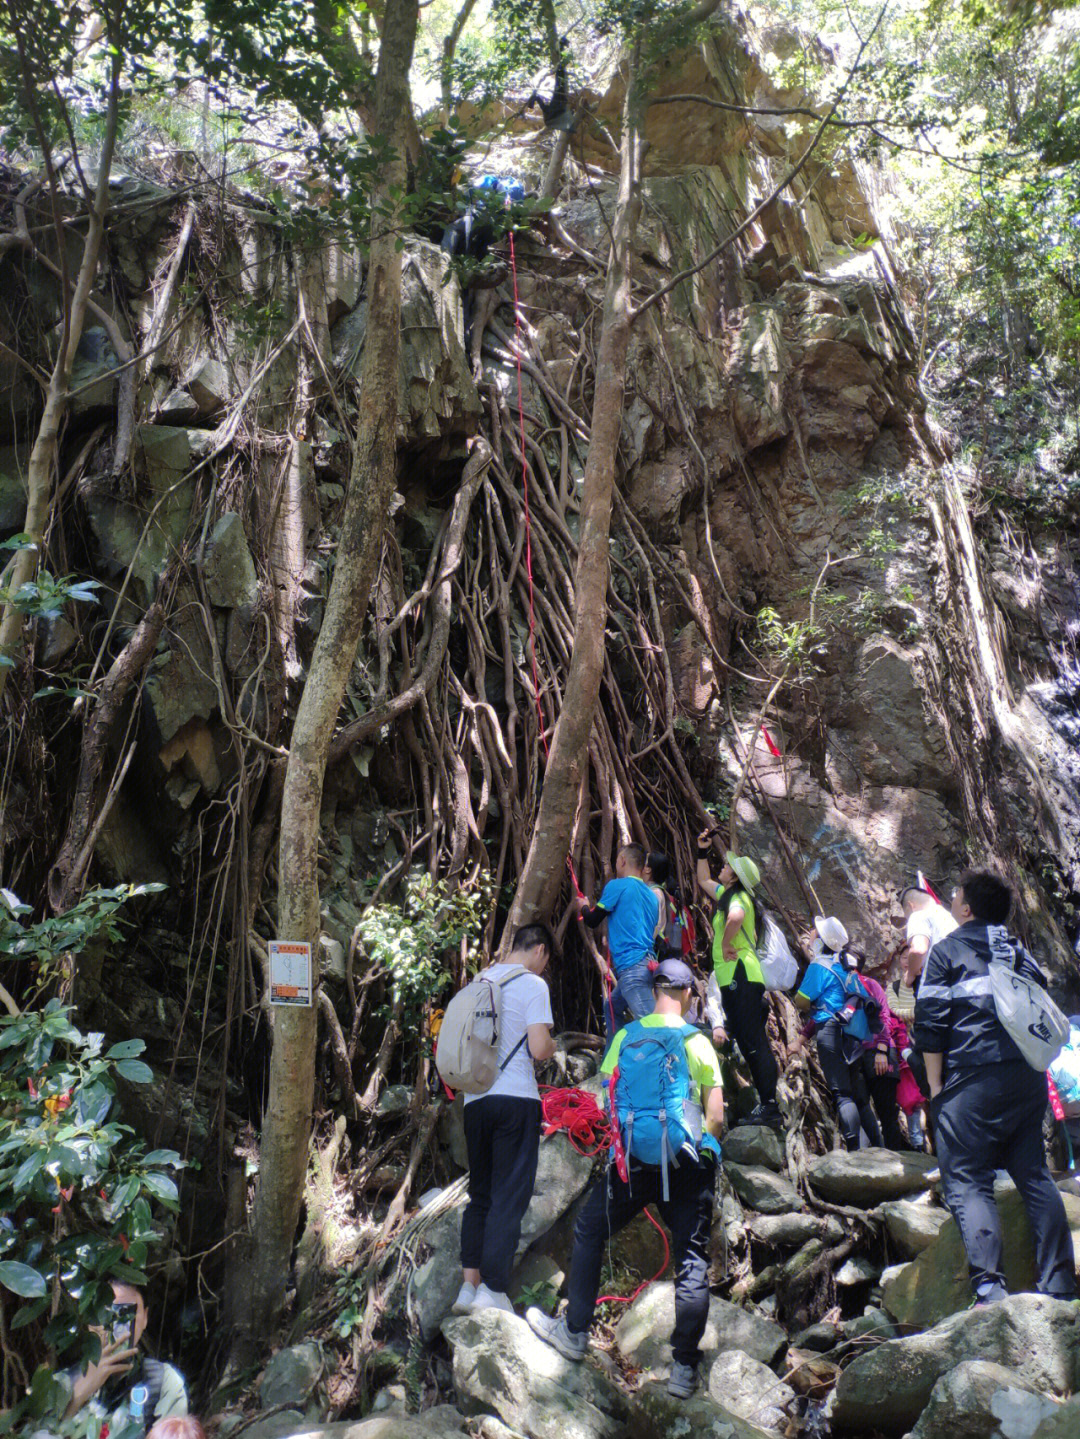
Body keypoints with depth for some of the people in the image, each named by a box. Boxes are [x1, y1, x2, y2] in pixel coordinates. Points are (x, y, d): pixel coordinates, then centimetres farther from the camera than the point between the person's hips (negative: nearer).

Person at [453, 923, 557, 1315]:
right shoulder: (533, 985, -7)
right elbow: (539, 1048, -15)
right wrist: (553, 1046, 6)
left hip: (475, 1099, 6)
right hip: (516, 1099, -6)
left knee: (480, 1194, 17)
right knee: (510, 1197, 2)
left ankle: (469, 1283, 16)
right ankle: (493, 1289, 2)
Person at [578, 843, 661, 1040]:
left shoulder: (617, 886, -5)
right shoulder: (651, 895, 16)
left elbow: (592, 921, 2)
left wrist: (584, 906, 23)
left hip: (631, 967, -9)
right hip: (647, 963, 9)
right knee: (612, 1008, 26)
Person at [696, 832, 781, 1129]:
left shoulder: (738, 897, -11)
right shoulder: (728, 894, 18)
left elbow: (735, 917, -36)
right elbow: (704, 881, 36)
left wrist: (725, 944, -22)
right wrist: (703, 851, 29)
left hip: (740, 976, -10)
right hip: (737, 978, 10)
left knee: (753, 1043, -9)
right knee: (753, 1044, 11)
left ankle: (770, 1108, -7)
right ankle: (768, 1107, 17)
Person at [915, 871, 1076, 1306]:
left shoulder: (946, 951, 1)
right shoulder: (1019, 951, 17)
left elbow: (931, 1024, -6)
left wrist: (935, 1086, -1)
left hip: (974, 1078, -6)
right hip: (1029, 1076, 6)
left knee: (966, 1182, -4)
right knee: (1034, 1176, 15)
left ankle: (989, 1287, -15)